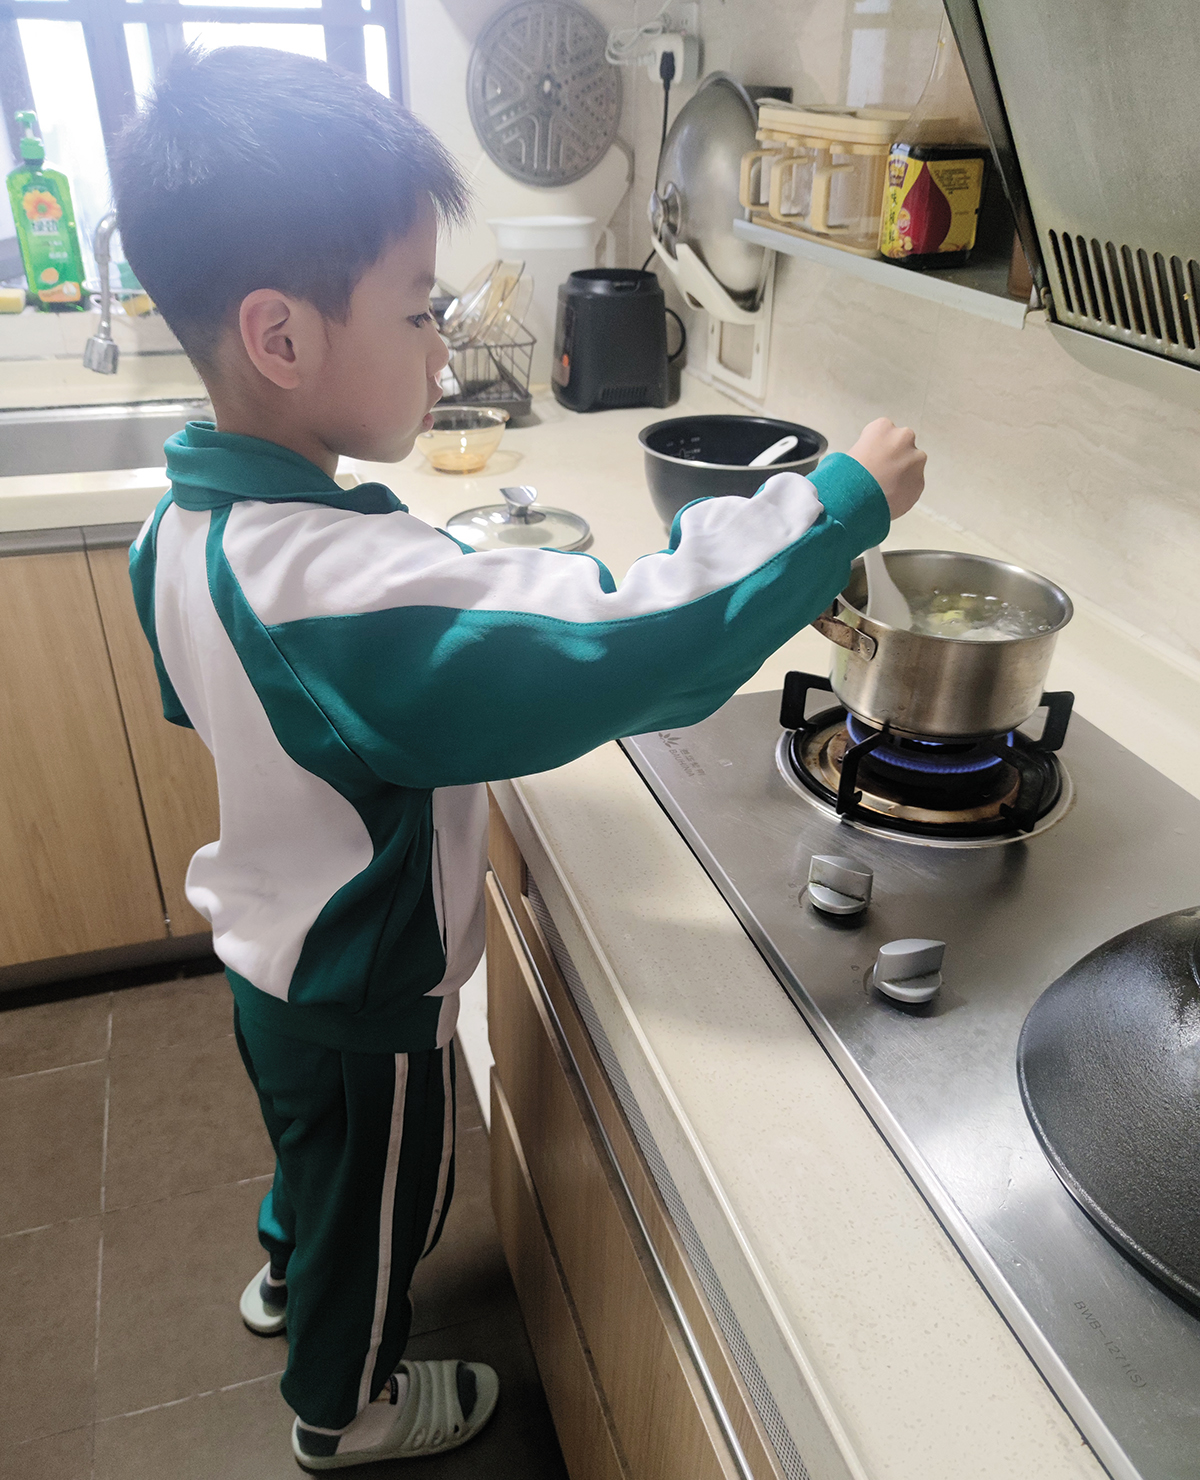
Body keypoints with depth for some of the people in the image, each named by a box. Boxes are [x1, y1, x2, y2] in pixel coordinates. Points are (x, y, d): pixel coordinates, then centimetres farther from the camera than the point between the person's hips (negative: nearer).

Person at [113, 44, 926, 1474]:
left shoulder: (182, 524, -10)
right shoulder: (346, 587, -40)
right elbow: (640, 643, -44)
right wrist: (841, 499, -33)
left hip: (269, 945, 8)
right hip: (360, 996, -7)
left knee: (315, 1143, 35)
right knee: (381, 1200, 22)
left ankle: (288, 1272, 65)